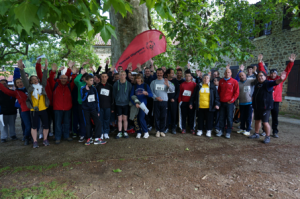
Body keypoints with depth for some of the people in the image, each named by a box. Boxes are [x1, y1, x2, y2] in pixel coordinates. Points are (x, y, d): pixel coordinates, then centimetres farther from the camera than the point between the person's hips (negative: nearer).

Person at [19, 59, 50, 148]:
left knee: (46, 125, 6)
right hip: (34, 110, -1)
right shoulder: (29, 87, 3)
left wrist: (46, 68, -17)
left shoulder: (42, 86, 7)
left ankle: (45, 140, 22)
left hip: (43, 109, 1)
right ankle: (35, 142, 18)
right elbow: (24, 79, -7)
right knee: (34, 126, 7)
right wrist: (21, 69, -20)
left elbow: (44, 78, -5)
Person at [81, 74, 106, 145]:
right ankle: (89, 138, 19)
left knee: (98, 123, -6)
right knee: (88, 124, 6)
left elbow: (97, 100, 7)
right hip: (86, 109, -2)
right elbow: (83, 99, -15)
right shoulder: (83, 88, -4)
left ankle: (97, 139, 1)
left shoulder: (94, 88, 3)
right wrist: (87, 91, -21)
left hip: (93, 109, 2)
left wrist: (98, 110, 6)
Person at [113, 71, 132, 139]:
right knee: (119, 119, 5)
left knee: (125, 119, 5)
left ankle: (125, 132, 17)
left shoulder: (129, 84, -1)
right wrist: (116, 100, 3)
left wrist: (129, 101, 1)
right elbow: (114, 94, 7)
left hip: (126, 104, 0)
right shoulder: (116, 84, -1)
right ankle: (119, 133, 14)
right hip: (118, 104, 0)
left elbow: (131, 94, 5)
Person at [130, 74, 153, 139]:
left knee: (141, 118, -12)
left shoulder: (145, 86, 5)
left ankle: (146, 132, 4)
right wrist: (135, 103, -14)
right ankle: (138, 132, 16)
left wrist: (147, 93, -25)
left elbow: (151, 95, -2)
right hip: (136, 105, 3)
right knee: (137, 119, 2)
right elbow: (131, 96, 0)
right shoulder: (134, 87, 8)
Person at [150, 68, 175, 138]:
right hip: (156, 101, 1)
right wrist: (156, 97, -12)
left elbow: (172, 90, -5)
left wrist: (168, 85, -25)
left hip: (164, 101, 0)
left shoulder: (166, 81, 7)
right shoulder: (153, 82, 11)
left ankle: (162, 130, 13)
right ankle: (157, 130, 12)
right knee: (157, 116, 2)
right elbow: (151, 91, 5)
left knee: (163, 117, 2)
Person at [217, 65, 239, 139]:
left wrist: (232, 100, -9)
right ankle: (221, 130, 19)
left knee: (229, 118, 1)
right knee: (221, 117, 8)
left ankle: (228, 132, 10)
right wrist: (218, 99, 8)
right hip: (222, 102, 3)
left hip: (229, 103, -3)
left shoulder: (234, 81, -1)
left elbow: (237, 92, -3)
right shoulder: (221, 81, 10)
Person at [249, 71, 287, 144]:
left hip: (265, 107, -7)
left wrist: (280, 80, -54)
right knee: (257, 120, 17)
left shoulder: (268, 83, -9)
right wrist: (253, 104, 22)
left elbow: (275, 82, -32)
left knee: (265, 122, -3)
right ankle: (256, 134, 31)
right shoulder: (257, 85, 13)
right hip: (257, 107, 7)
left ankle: (267, 137, 11)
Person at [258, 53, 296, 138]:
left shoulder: (280, 79, 6)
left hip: (275, 102, 1)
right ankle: (265, 131, 19)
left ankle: (275, 132, 18)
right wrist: (260, 62, -8)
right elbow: (262, 70, -1)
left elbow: (286, 71, 3)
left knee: (275, 118, 8)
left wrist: (291, 62, -4)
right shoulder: (267, 79, 3)